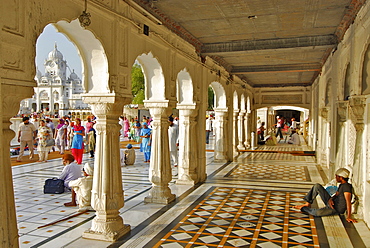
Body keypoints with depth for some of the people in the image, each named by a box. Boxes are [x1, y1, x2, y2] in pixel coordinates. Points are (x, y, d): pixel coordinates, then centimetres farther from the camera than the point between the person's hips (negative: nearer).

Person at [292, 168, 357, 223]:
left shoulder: (346, 186, -24)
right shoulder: (341, 185, 7)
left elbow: (348, 202, -31)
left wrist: (348, 217, -36)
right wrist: (330, 199, -14)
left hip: (336, 210, -9)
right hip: (331, 203, 9)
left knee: (316, 212, -34)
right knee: (317, 186, -2)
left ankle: (303, 208, -4)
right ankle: (307, 204, 1)